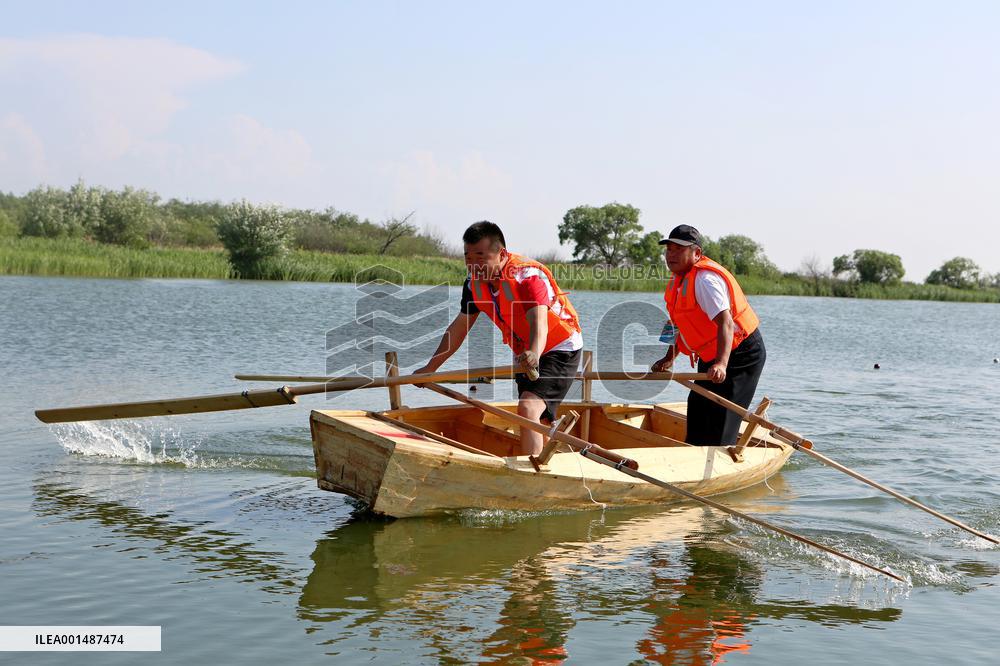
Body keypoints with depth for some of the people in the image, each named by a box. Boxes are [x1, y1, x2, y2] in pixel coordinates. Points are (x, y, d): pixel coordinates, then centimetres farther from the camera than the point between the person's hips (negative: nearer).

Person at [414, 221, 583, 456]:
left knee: (528, 408, -28)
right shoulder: (474, 283, -8)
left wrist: (534, 353, -66)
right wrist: (430, 368, 5)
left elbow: (539, 322, -45)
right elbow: (459, 328, 3)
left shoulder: (529, 275, -29)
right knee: (539, 421, 20)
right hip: (525, 353, 8)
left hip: (560, 350, -8)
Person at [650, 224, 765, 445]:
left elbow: (726, 323, -37)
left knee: (719, 418, -13)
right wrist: (669, 358, 11)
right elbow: (683, 325, 18)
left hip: (740, 355, -11)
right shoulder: (680, 280, 7)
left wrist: (721, 364, -49)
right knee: (697, 411, 17)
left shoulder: (705, 280, -25)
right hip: (712, 357, 11)